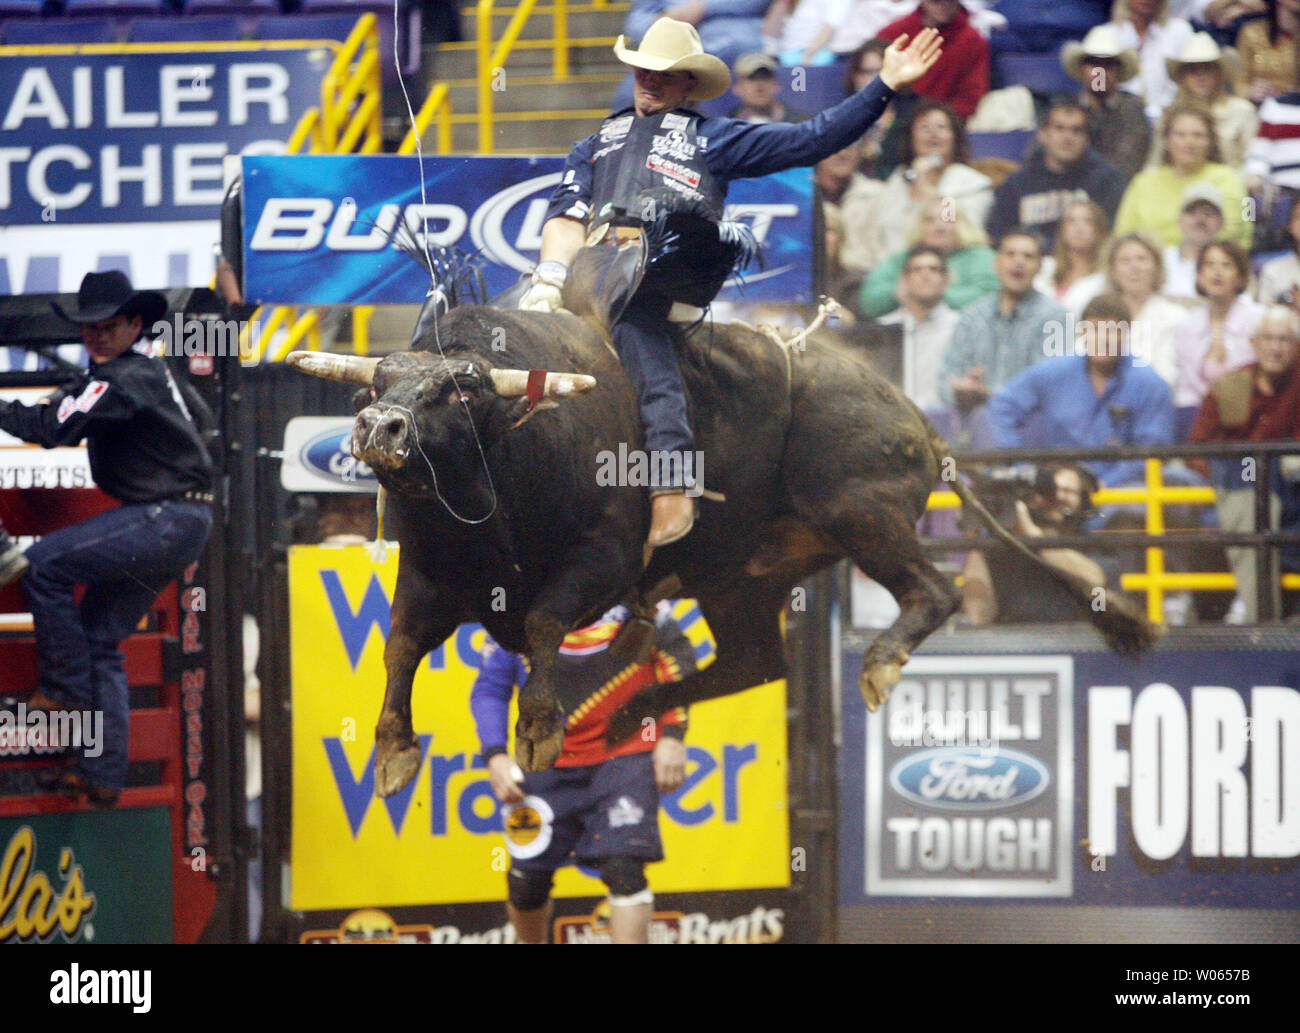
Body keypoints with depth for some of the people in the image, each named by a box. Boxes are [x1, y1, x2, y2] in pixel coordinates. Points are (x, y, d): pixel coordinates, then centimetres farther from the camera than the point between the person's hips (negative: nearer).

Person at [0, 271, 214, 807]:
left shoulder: (126, 377, -16)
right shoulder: (141, 369, 17)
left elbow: (54, 426, -23)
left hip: (167, 518, -10)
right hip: (166, 523, 10)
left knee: (44, 564, -13)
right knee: (100, 637, 11)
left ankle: (66, 688, -5)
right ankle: (104, 774, 11)